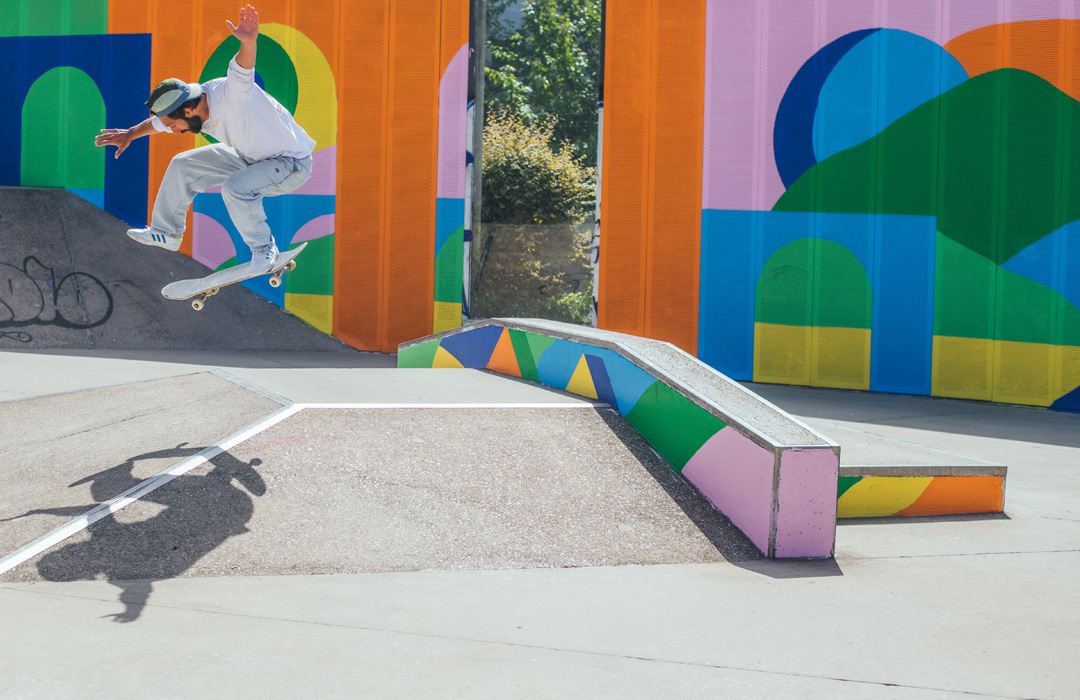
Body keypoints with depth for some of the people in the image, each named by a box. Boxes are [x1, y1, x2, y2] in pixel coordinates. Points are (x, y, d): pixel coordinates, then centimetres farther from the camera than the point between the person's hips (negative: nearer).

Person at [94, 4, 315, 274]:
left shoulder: (228, 94, -32)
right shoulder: (199, 107, -6)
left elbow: (242, 69, -55)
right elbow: (160, 121, 16)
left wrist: (248, 42, -75)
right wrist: (130, 134, 27)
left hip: (292, 163, -9)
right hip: (251, 156, 9)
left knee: (235, 188, -35)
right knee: (183, 165, 9)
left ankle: (263, 249, -12)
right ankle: (167, 232, 26)